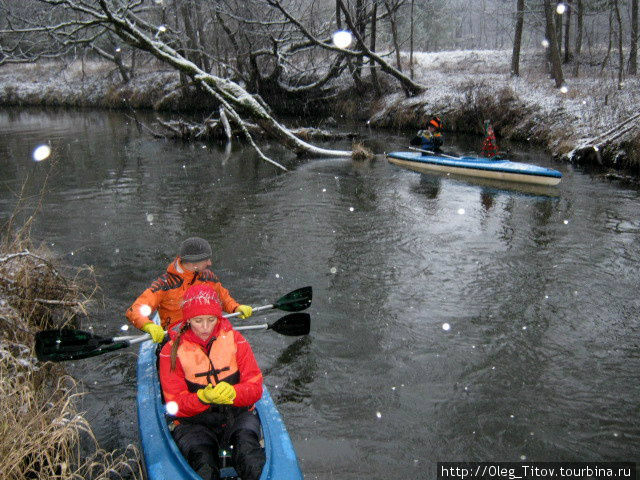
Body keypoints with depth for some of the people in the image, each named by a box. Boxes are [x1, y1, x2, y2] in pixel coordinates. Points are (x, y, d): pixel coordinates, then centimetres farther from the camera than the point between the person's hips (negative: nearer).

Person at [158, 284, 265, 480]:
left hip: (237, 414, 1)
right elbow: (176, 406, -7)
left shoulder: (234, 339, 0)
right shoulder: (171, 351, -3)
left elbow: (255, 387, -2)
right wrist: (203, 397, -28)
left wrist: (232, 393, -24)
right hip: (193, 422, -1)